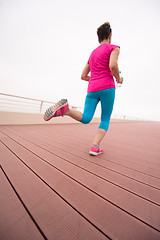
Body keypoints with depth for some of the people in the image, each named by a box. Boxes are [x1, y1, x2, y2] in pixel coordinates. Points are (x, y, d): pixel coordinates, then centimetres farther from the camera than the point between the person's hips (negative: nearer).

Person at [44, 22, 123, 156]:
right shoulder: (114, 48, 9)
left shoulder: (92, 54, 26)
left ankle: (64, 109, -24)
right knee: (105, 119, 6)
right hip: (107, 88, -4)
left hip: (92, 89, 5)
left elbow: (83, 76, 22)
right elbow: (113, 65, -14)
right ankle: (95, 147, -3)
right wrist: (118, 79, 5)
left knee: (85, 118, 2)